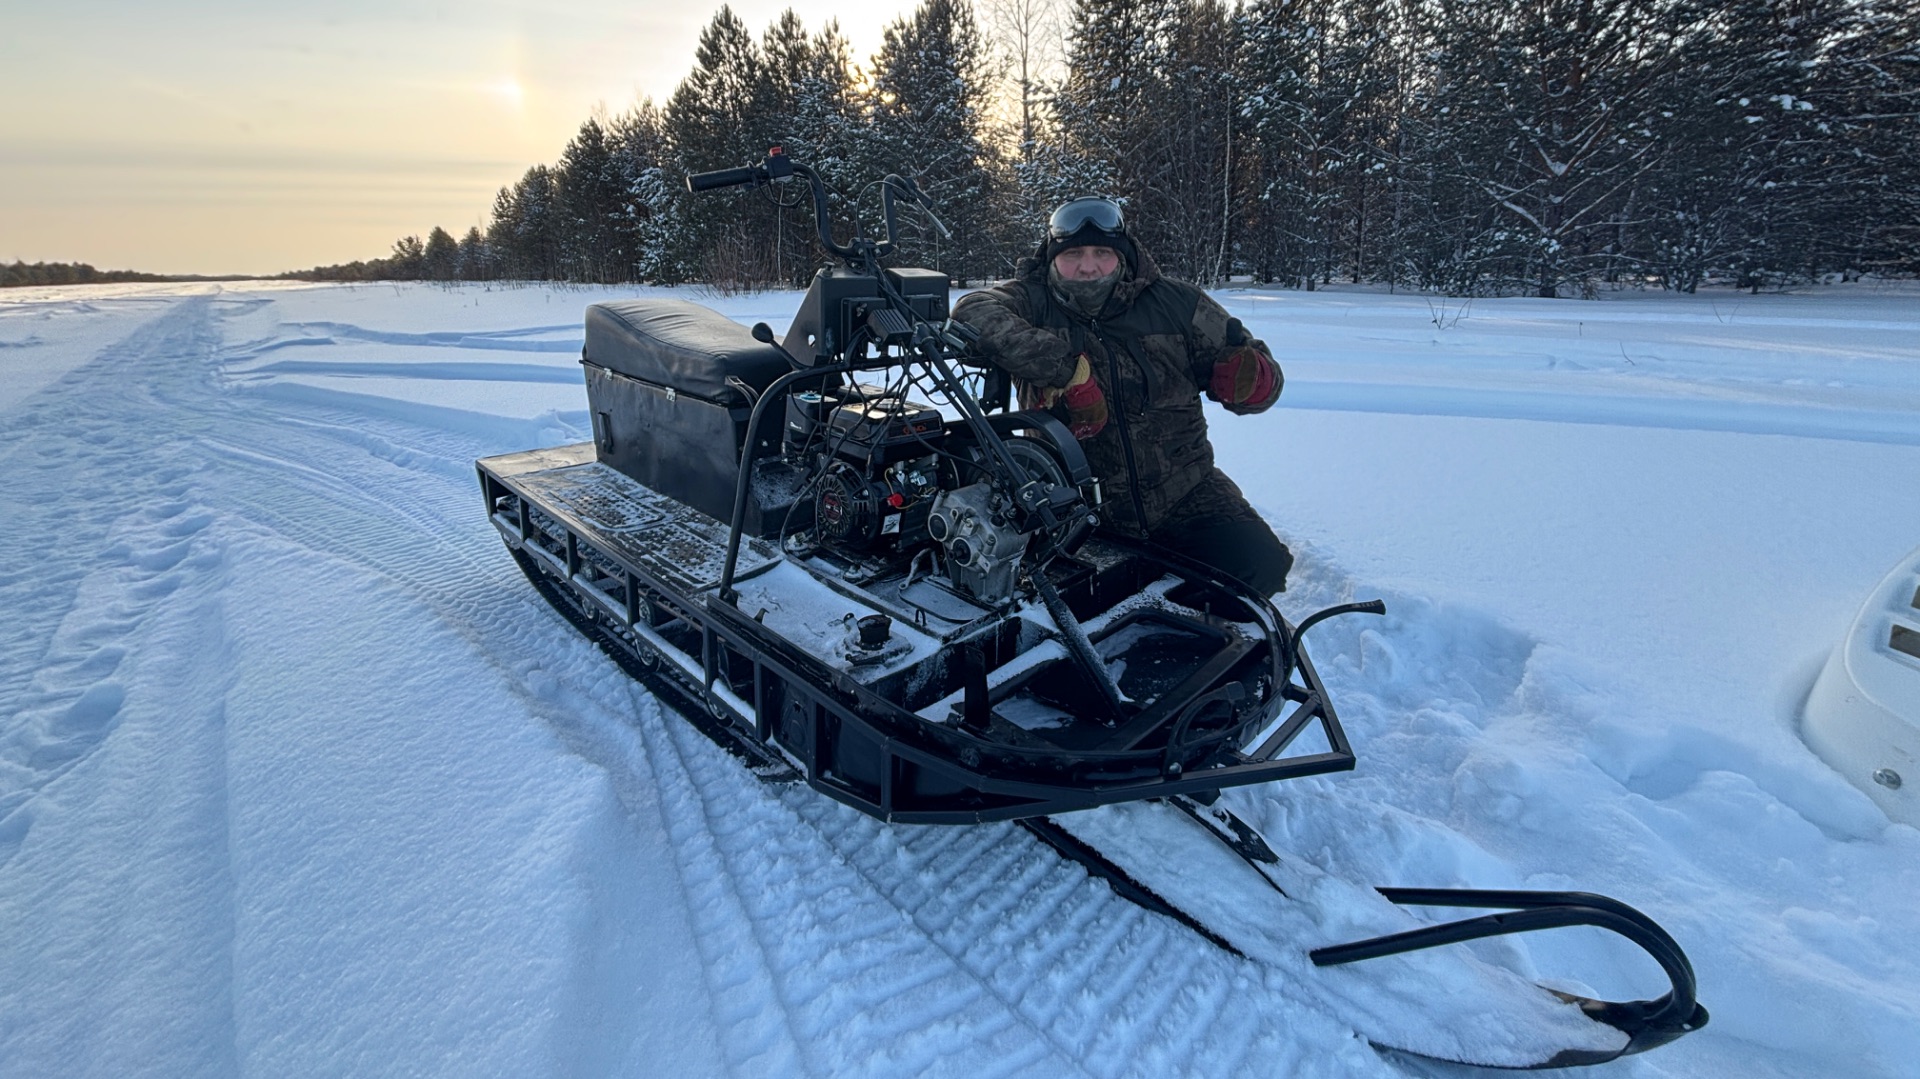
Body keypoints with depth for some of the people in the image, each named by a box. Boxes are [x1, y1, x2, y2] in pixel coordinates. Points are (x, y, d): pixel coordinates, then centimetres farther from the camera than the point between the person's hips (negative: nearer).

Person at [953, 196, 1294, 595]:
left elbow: (1265, 378, 7)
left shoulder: (1176, 304, 1)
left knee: (1258, 565, -17)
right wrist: (1067, 365, -33)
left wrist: (1248, 376, -20)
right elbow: (972, 312, -26)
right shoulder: (1033, 302, -3)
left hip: (1183, 495, 2)